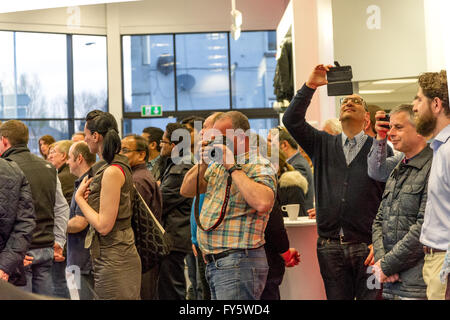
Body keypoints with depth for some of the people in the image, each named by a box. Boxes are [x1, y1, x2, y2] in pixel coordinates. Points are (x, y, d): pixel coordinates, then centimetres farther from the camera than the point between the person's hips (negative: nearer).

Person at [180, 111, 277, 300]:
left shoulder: (259, 167, -9)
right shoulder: (218, 166, 17)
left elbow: (262, 203, -29)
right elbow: (186, 191, 19)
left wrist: (233, 167, -20)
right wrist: (204, 163, 4)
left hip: (239, 263, -9)